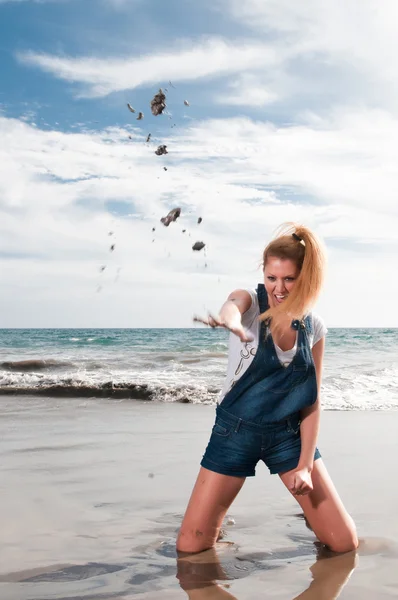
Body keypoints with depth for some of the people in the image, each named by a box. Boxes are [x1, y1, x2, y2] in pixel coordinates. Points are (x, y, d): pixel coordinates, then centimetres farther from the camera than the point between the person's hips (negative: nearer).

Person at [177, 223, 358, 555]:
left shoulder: (314, 327, -3)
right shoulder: (250, 302, -13)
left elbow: (312, 402, 1)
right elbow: (232, 306, -41)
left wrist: (305, 465, -8)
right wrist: (231, 322, -65)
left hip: (289, 433, 2)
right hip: (236, 430, -2)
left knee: (345, 542, 0)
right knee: (190, 547, -4)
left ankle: (310, 514, 33)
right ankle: (218, 526, 30)